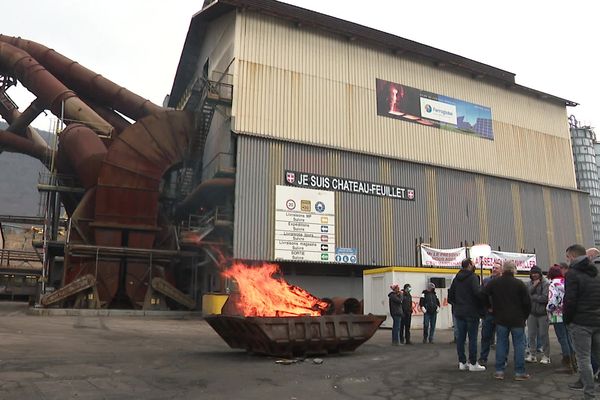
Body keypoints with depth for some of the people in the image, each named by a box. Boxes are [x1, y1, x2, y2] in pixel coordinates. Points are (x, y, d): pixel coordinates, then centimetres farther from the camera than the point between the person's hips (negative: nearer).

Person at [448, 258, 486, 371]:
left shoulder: (456, 278, 12)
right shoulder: (472, 277, -11)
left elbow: (450, 294, 15)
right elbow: (477, 293, -24)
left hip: (459, 312, 7)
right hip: (471, 312, -7)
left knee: (461, 337, 9)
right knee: (472, 338, -1)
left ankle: (462, 362, 13)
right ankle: (473, 363, 3)